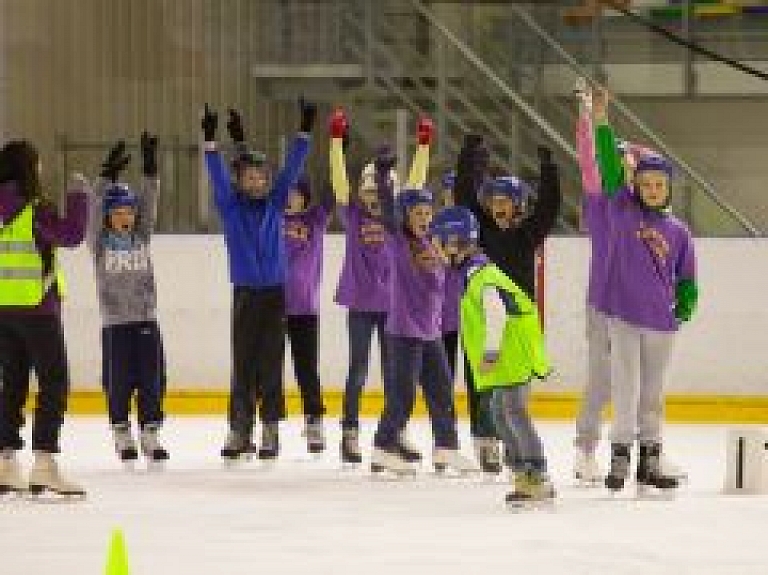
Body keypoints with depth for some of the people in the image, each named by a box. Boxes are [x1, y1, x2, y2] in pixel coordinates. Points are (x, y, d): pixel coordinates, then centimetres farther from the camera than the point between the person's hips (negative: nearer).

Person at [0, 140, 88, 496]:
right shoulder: (35, 209, -13)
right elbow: (70, 235, -20)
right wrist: (78, 197, -9)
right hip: (36, 306, -7)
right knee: (54, 383, -3)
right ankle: (44, 461, -13)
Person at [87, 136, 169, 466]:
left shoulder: (141, 237, 9)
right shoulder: (100, 241, 2)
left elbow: (149, 206, -2)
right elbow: (96, 210, -11)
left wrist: (150, 171, -12)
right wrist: (108, 177, -22)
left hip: (145, 317, 2)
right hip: (114, 321, -2)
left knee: (152, 379, 0)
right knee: (118, 381, 2)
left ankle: (150, 434, 9)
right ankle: (122, 436, 13)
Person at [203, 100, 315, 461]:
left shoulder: (275, 203, 6)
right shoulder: (230, 205, 1)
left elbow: (292, 170, 1)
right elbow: (218, 175, -10)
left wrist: (305, 132, -7)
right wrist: (210, 141, -23)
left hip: (275, 293, 1)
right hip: (245, 293, -1)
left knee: (271, 364, 1)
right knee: (242, 364, 1)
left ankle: (270, 432, 4)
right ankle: (239, 432, 7)